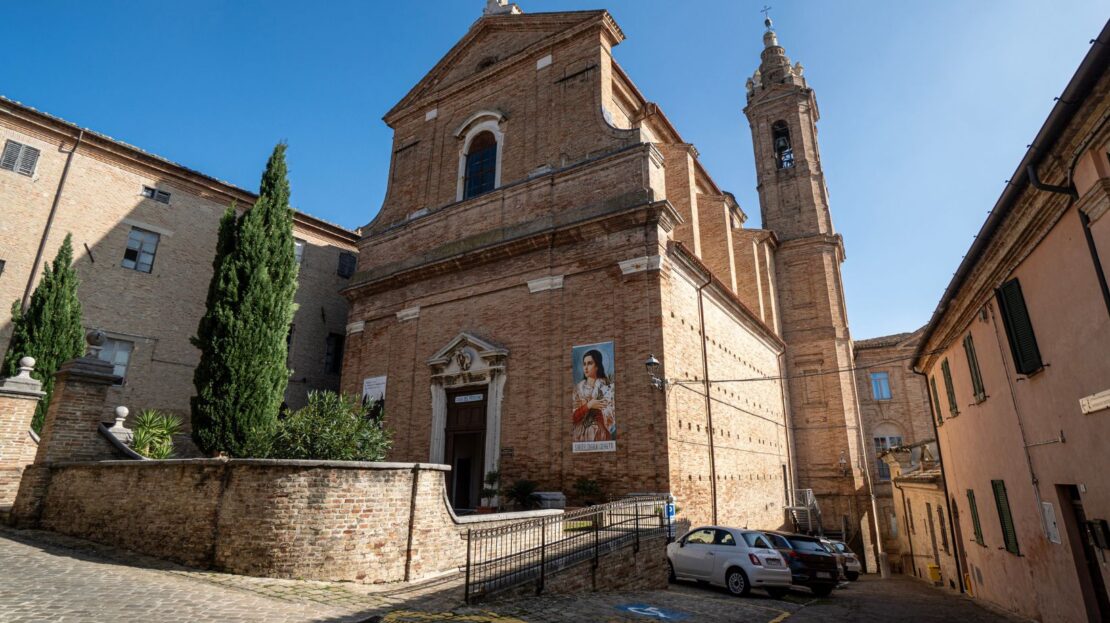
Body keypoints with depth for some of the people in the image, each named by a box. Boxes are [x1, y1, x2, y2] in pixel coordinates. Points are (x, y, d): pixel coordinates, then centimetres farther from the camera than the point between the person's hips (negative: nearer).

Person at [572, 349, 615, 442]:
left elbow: (610, 416, -10)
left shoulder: (607, 386, -4)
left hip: (600, 434, -2)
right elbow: (573, 416, -2)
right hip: (581, 435, 2)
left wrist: (583, 406, -9)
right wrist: (588, 405, -16)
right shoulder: (578, 387, 4)